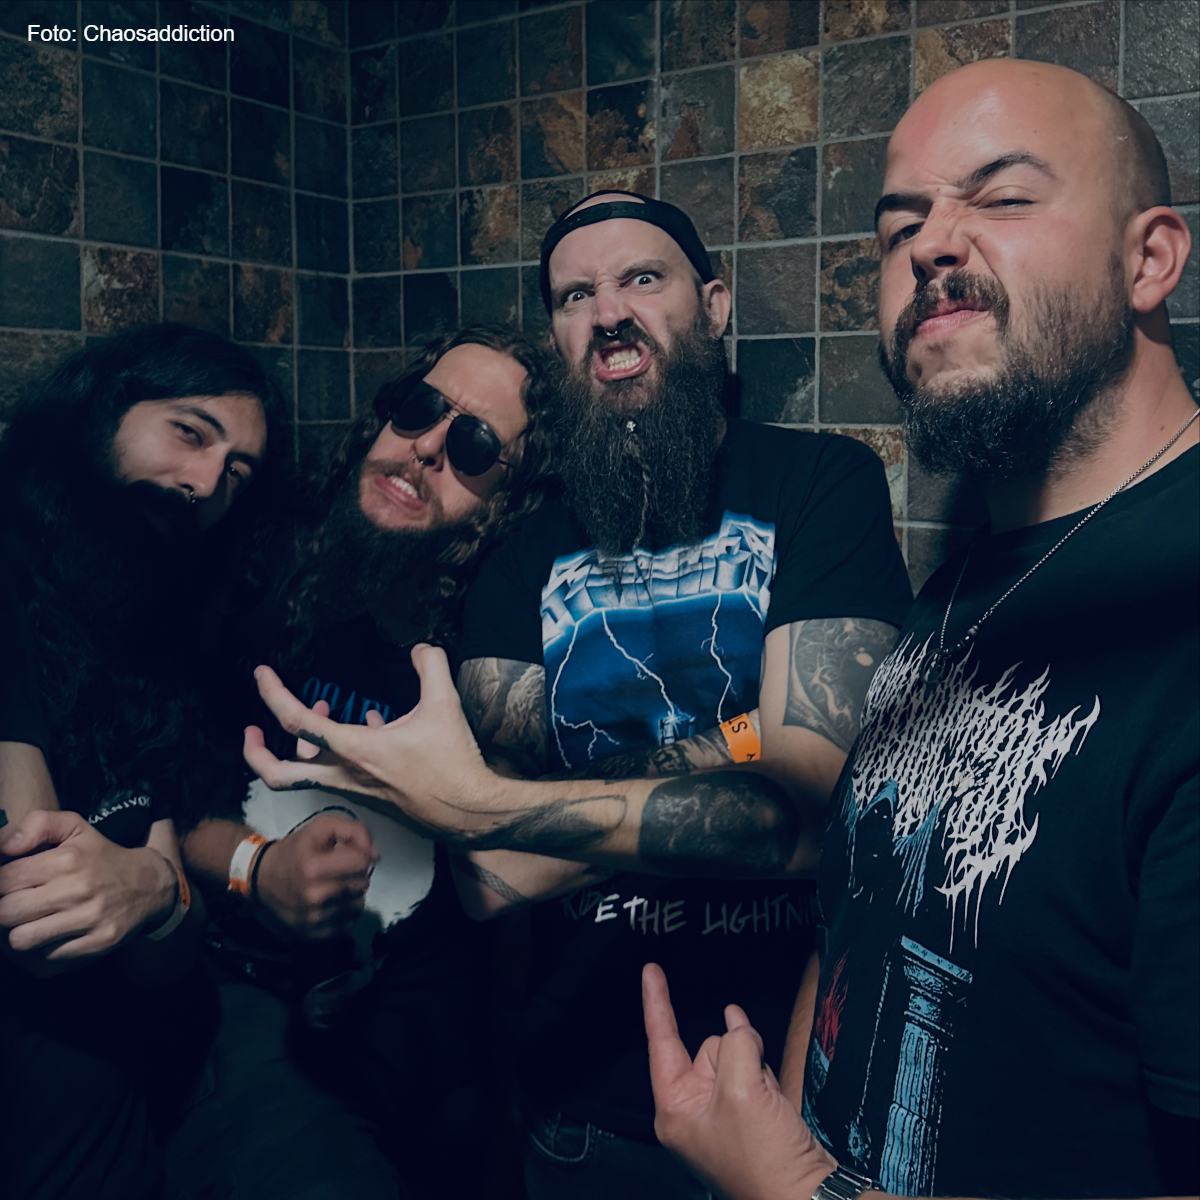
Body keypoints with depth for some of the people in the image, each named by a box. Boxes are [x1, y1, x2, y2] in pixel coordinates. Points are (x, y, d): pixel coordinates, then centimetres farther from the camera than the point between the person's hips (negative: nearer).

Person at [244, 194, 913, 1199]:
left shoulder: (823, 481, -9)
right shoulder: (524, 558, 1)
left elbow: (810, 809, -20)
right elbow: (493, 884, -6)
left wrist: (477, 804, -24)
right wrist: (729, 757, -21)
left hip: (808, 1079, -2)